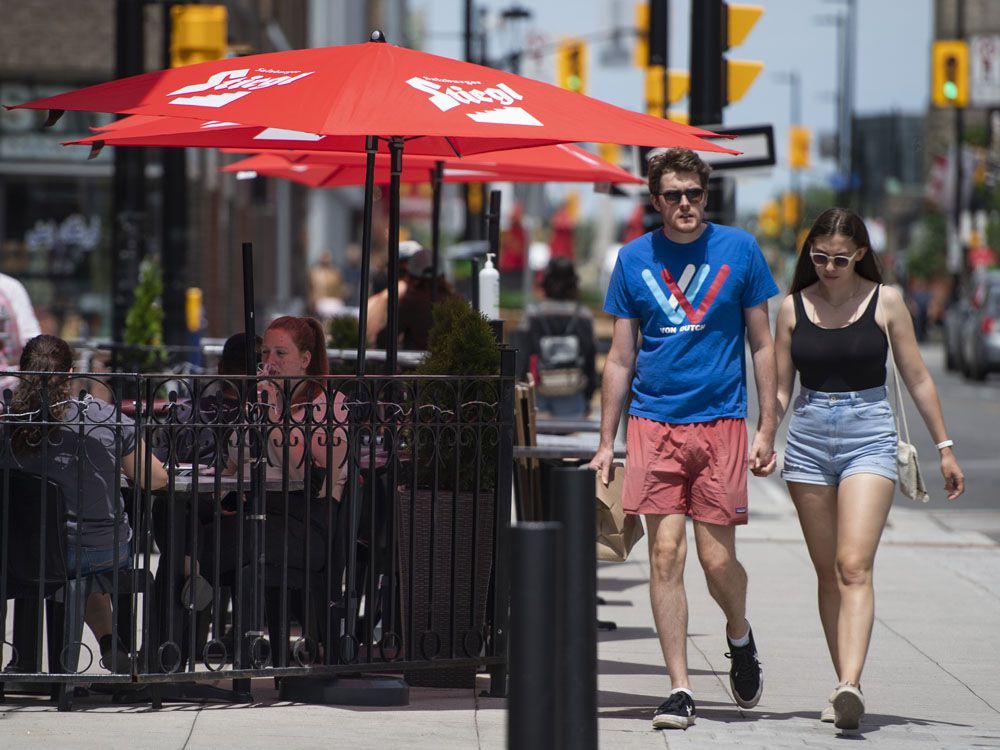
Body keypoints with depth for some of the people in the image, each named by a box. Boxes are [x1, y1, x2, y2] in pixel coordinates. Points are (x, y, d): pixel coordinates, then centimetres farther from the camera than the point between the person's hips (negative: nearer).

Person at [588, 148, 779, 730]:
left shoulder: (739, 250, 3)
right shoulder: (634, 260, 6)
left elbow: (763, 346, 7)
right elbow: (620, 360, 11)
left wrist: (767, 431, 0)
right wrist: (606, 442, 7)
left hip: (720, 422, -1)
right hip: (654, 424, 1)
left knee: (717, 559, -2)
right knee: (665, 556, -6)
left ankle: (741, 638, 30)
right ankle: (680, 691, -1)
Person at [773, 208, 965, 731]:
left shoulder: (885, 301, 1)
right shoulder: (794, 307, 6)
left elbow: (916, 378, 7)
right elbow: (780, 388, 10)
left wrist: (944, 447, 8)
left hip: (870, 437, -3)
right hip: (808, 438, 3)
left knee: (854, 566, -17)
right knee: (828, 572, 6)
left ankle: (850, 686, -29)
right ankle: (843, 689, 13)